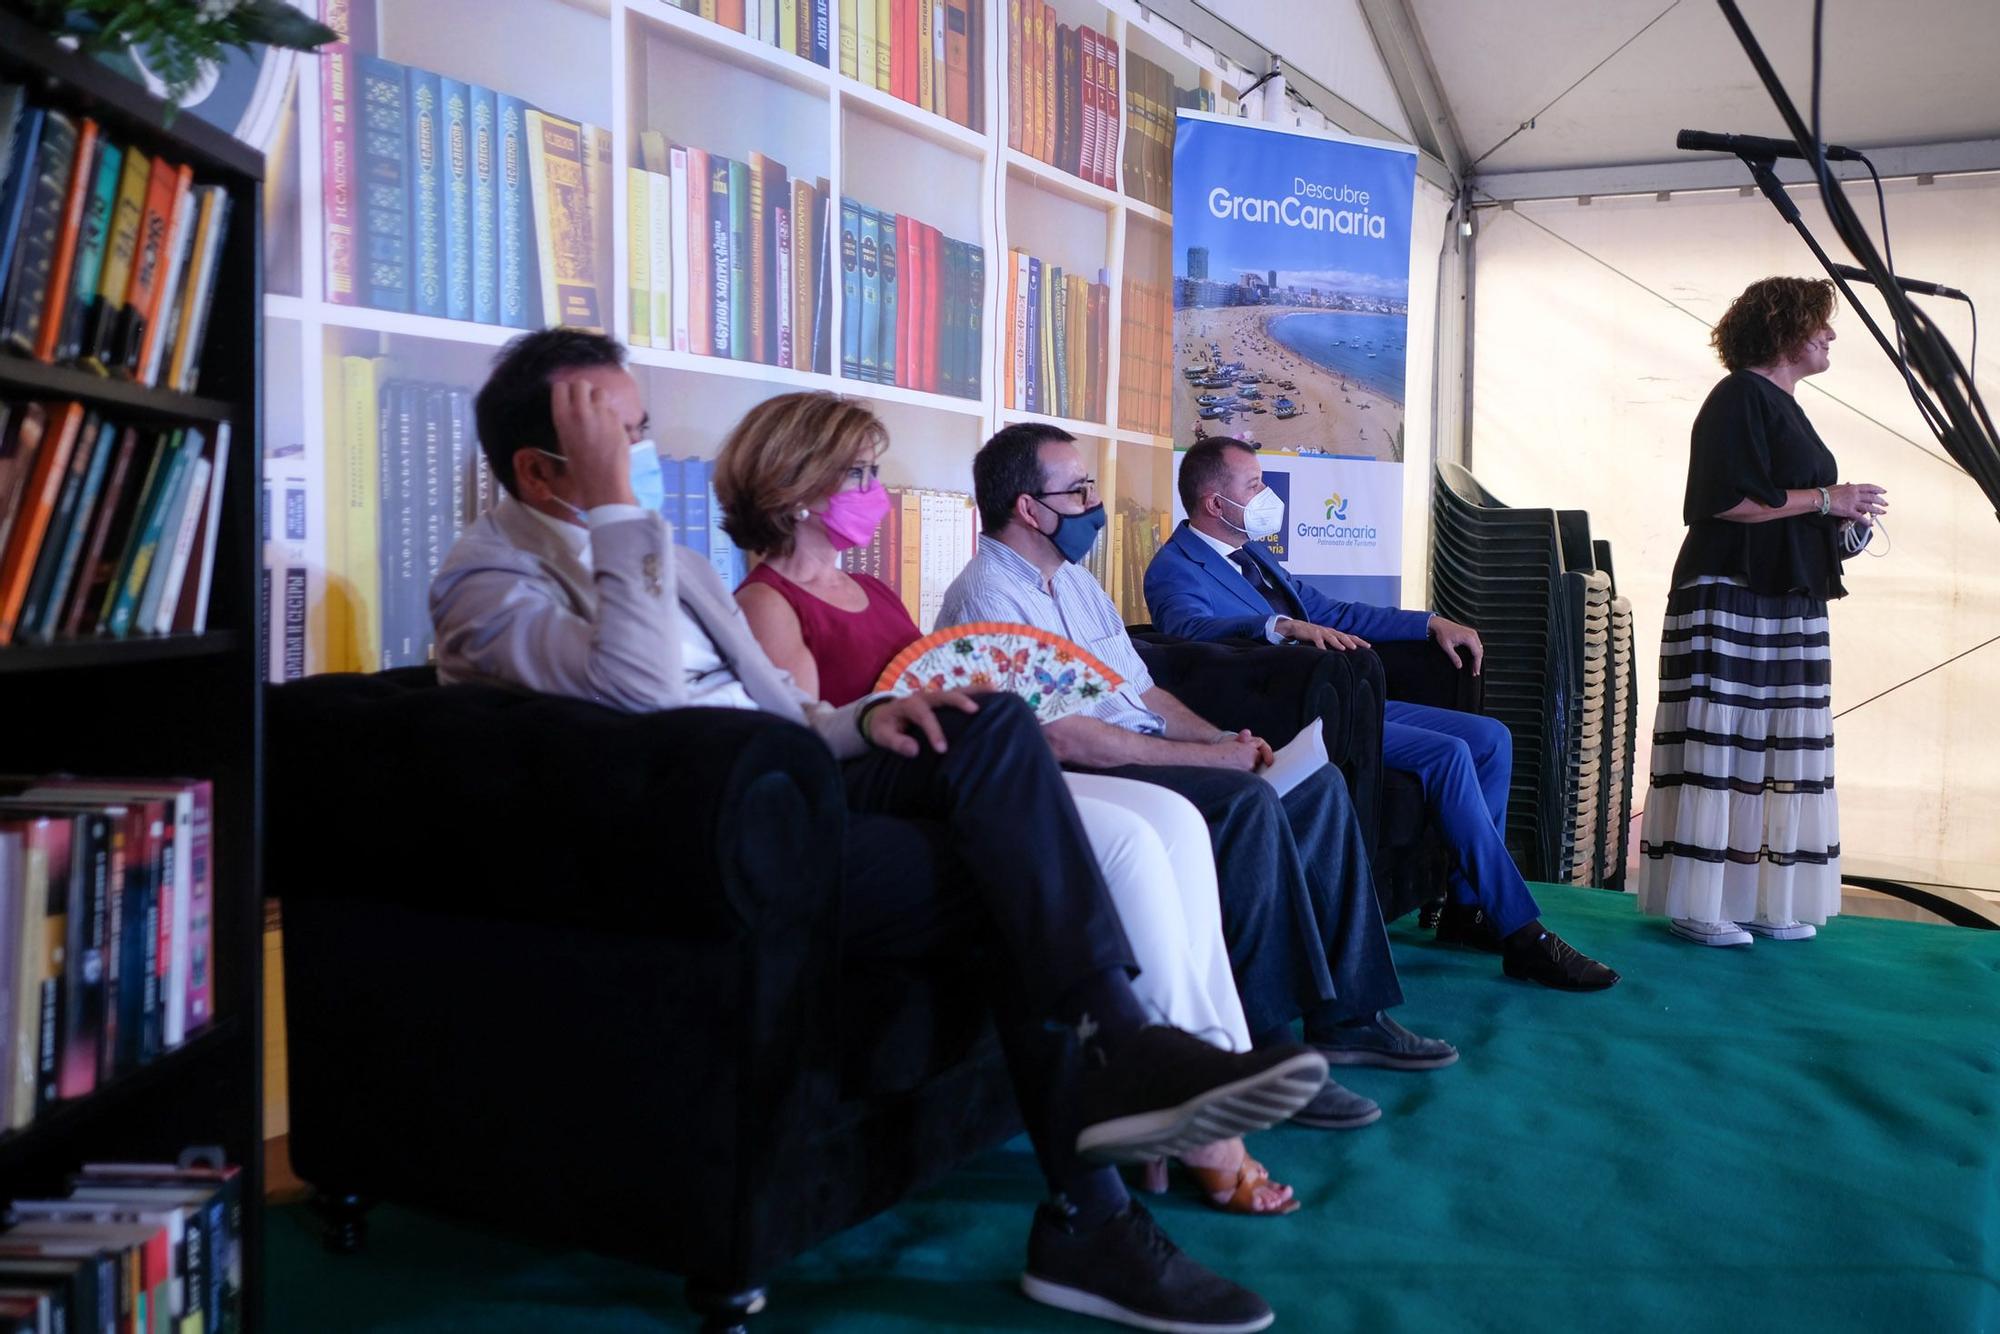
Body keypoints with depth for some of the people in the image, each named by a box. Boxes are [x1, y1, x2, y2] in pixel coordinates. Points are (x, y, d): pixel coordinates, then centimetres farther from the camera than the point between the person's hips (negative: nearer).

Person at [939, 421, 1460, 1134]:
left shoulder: (1075, 580, 19)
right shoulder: (987, 595, -12)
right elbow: (1065, 739, -21)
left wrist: (1223, 737, 2)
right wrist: (1210, 757, -17)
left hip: (1143, 751, 10)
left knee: (1319, 783, -1)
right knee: (1248, 803, -29)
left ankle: (1345, 1013, 1)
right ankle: (1260, 1048, -24)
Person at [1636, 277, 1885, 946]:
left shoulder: (1784, 406, 20)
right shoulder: (1741, 396, -9)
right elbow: (1727, 500, -20)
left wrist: (1840, 522, 9)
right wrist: (1827, 498, -13)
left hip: (1788, 606, 10)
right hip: (1729, 602, -10)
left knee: (1774, 751, 8)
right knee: (1716, 744, -7)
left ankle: (1763, 902, 14)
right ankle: (1697, 907, -3)